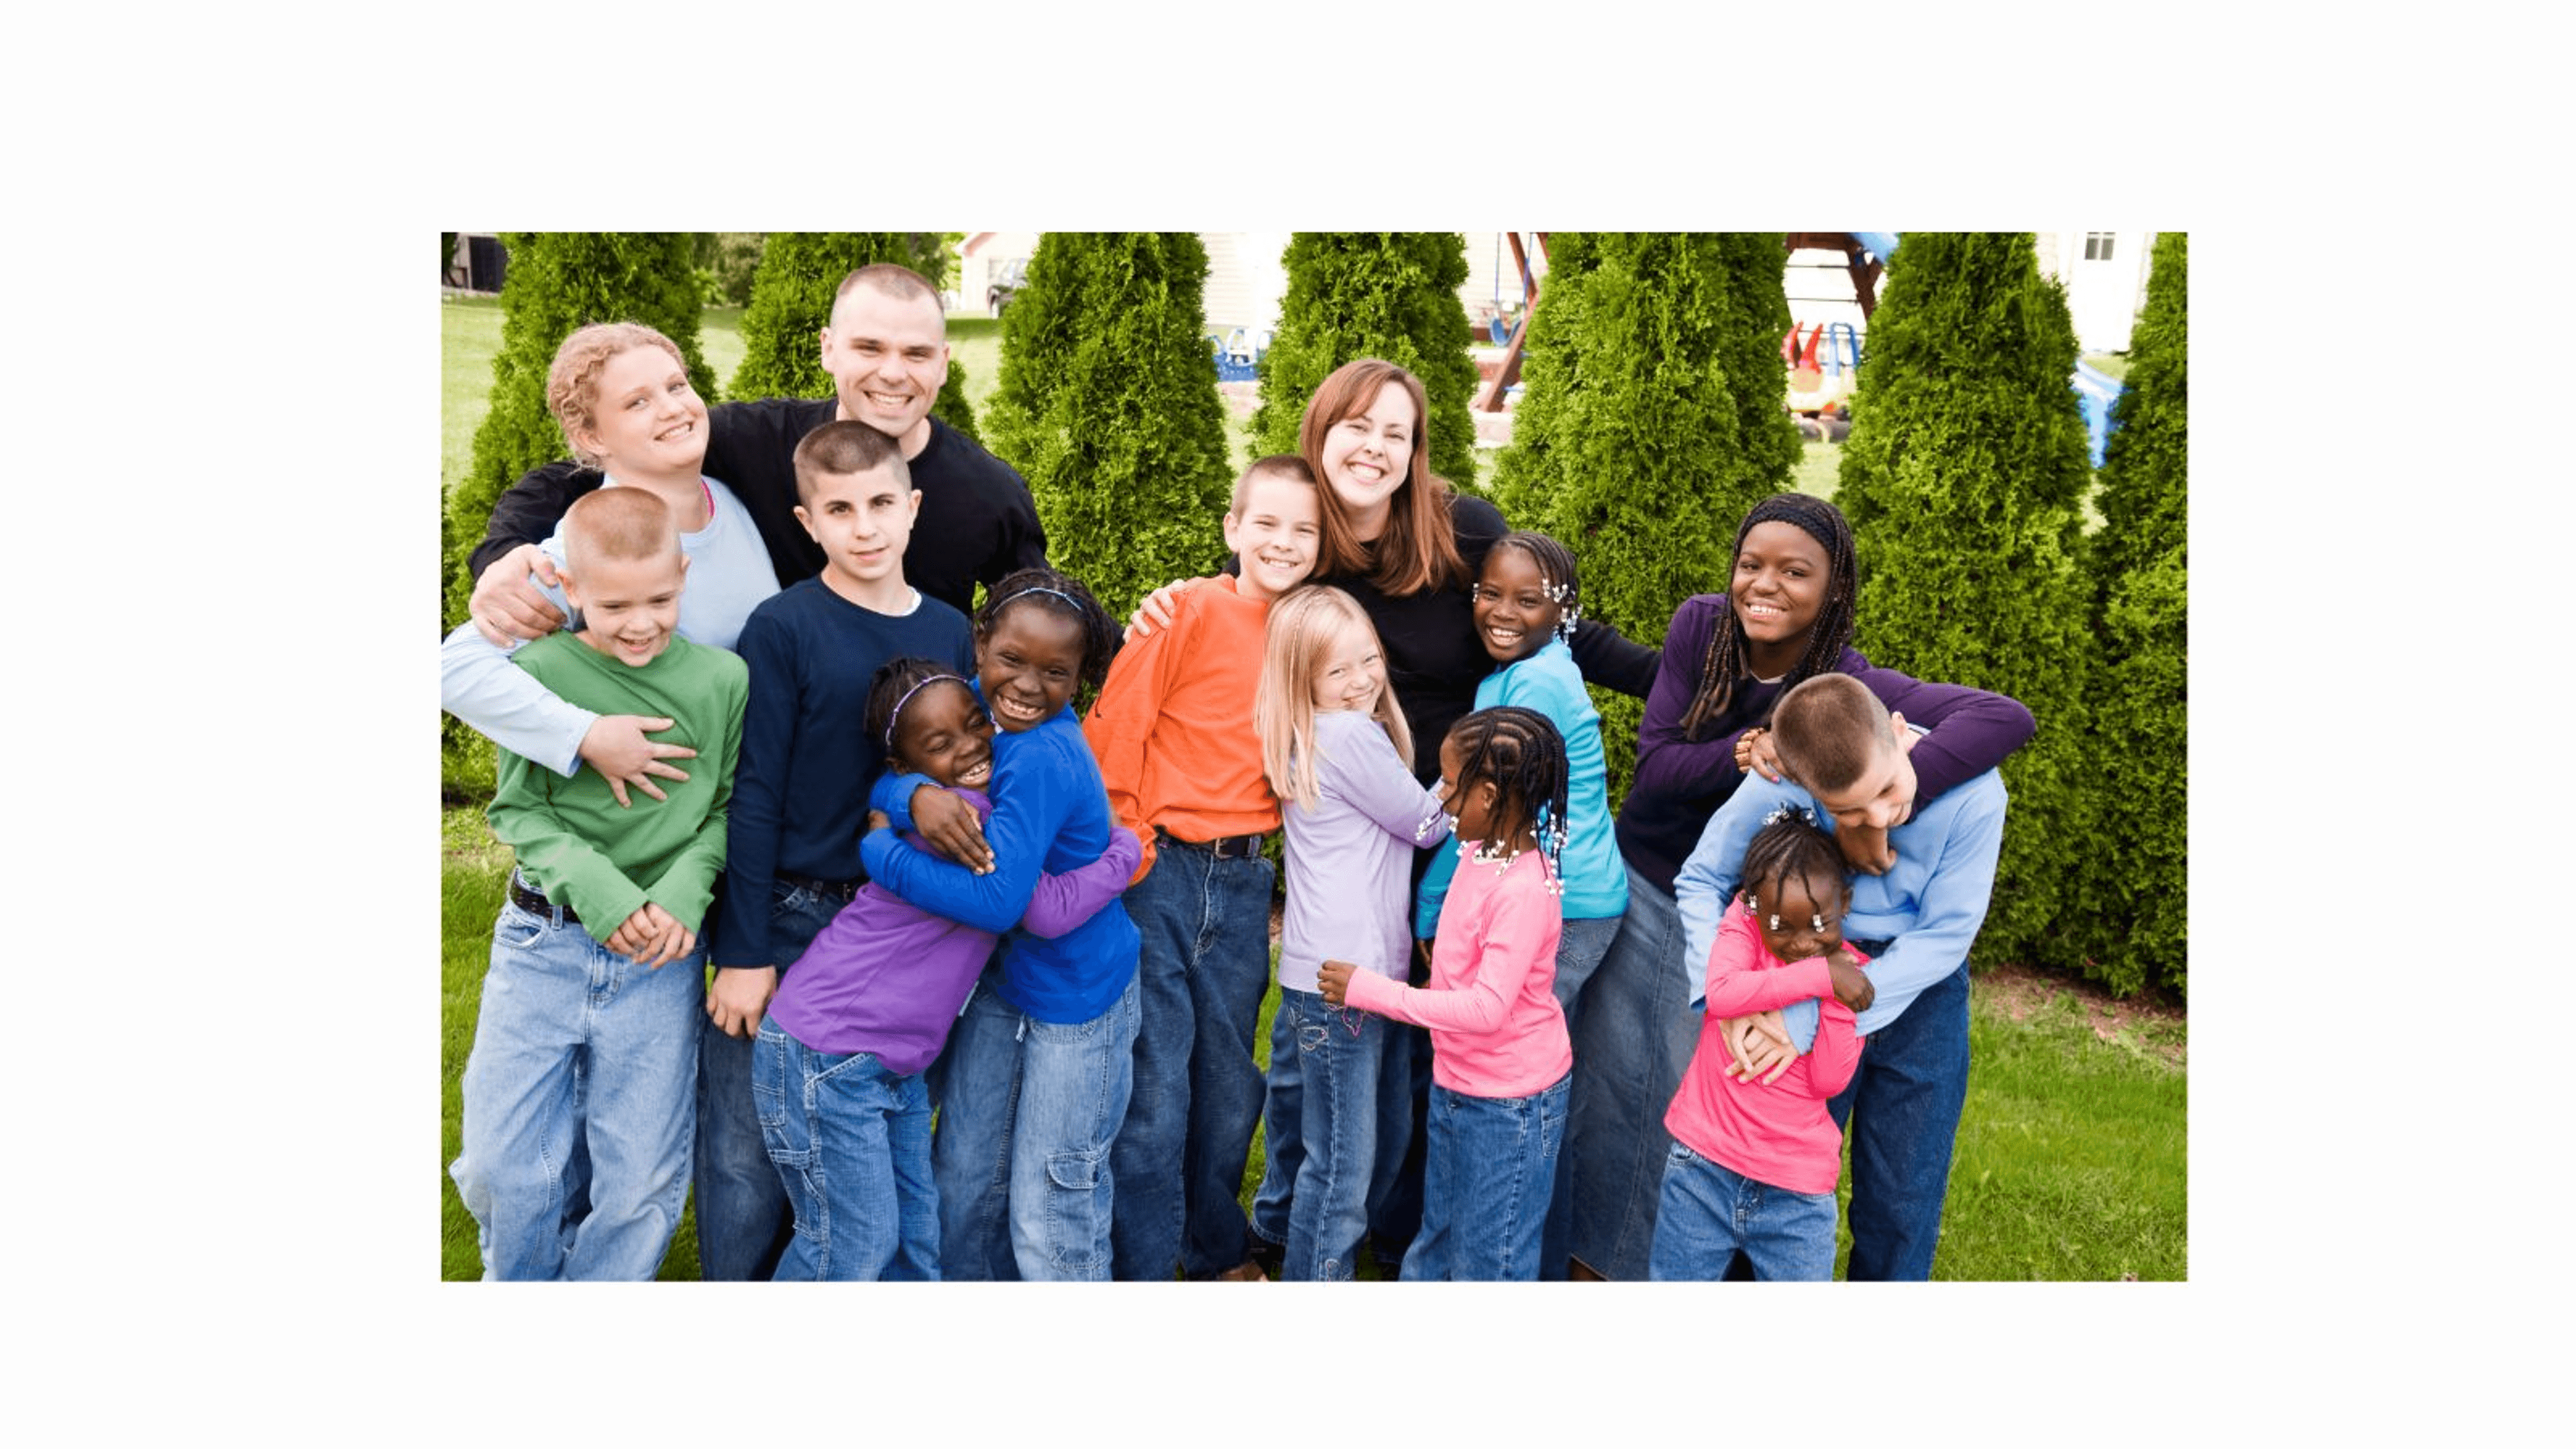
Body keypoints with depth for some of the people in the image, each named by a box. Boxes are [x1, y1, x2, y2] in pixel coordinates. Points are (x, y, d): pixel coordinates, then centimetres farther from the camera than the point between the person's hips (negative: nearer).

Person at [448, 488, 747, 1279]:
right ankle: (522, 1281, 37)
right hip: (543, 941, 0)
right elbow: (518, 810, -3)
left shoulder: (722, 680, -4)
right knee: (504, 1165, 7)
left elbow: (730, 808, 2)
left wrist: (683, 895, -14)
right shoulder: (539, 672, -7)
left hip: (658, 961, 1)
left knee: (642, 1181, 8)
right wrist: (601, 894, -17)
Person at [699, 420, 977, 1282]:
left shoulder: (951, 634, 4)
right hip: (788, 921, -3)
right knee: (749, 1146, 2)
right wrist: (742, 952, -10)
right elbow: (754, 797, -9)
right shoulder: (783, 629, -8)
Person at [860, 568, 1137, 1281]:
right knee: (963, 1182, 16)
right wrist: (918, 796, -31)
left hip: (1076, 995, -7)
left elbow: (997, 899, -33)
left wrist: (878, 851, -23)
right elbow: (886, 776, -7)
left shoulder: (1043, 759, -29)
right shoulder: (973, 702, -6)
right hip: (998, 980, 8)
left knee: (1049, 1217, 2)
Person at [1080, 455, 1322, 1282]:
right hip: (1160, 872, -5)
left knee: (1230, 1082, 15)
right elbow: (1114, 726, -9)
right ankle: (1144, 1269, 15)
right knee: (1154, 1084, 0)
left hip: (1244, 881, 5)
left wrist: (1278, 888, 13)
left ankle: (1218, 1253, 35)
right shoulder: (1194, 611, -8)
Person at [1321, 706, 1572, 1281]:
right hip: (1455, 1087, 9)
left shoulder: (1523, 890, -28)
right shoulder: (1480, 852, -2)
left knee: (1488, 1261, 9)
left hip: (1508, 1105, -9)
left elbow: (1486, 1007, -31)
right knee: (1435, 1247, 25)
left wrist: (1369, 991, -27)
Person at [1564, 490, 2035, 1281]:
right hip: (1639, 883, 3)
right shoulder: (1700, 625, -13)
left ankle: (1655, 1263, 29)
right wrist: (1740, 755, -34)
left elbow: (2005, 717, -37)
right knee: (1607, 1072, 11)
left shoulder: (1848, 685, -24)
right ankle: (1587, 1245, 34)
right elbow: (1655, 762, -14)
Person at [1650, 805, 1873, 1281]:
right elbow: (1721, 995, -24)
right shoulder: (1743, 922, -4)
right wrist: (1817, 975, -23)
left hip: (1797, 1190, 1)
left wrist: (1835, 1001, -17)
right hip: (1705, 1164, 0)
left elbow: (1829, 1081, -9)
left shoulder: (1854, 976, -1)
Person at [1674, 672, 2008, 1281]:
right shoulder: (1775, 789, -25)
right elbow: (1700, 881, -11)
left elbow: (1943, 937, -21)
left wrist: (1810, 1017, -27)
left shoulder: (1973, 792, -26)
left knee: (1900, 1203, 8)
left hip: (1921, 991, 0)